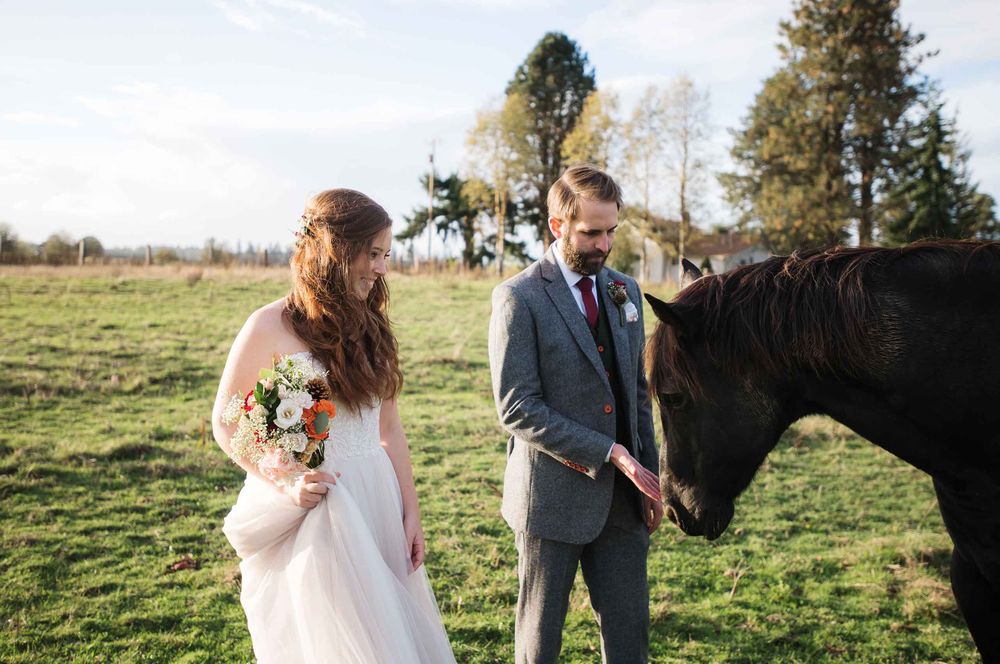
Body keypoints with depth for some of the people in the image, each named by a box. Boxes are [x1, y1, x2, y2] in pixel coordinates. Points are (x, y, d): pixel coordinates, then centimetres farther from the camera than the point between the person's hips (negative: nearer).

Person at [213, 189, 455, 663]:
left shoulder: (370, 328, 7)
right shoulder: (270, 327, -11)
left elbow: (389, 429, 10)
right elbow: (226, 425, -6)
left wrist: (410, 513, 8)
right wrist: (285, 486, -19)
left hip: (376, 504, 6)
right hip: (310, 512, -5)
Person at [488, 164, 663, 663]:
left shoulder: (624, 290, 9)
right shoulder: (518, 298, -10)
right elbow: (517, 409, -16)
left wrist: (649, 478, 8)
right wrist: (611, 452, -18)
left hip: (622, 496, 5)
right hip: (552, 497, -5)